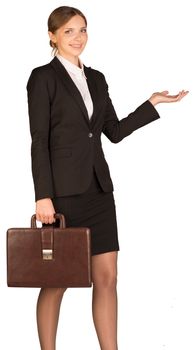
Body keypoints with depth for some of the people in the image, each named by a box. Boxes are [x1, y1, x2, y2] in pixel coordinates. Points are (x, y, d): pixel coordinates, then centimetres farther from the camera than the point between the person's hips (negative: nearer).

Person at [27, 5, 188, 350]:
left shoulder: (96, 79, 14)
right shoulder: (43, 77, -5)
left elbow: (115, 131, 14)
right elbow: (39, 141, -10)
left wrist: (154, 102, 9)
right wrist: (43, 196, -15)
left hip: (97, 189, 6)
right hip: (63, 190, -6)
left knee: (107, 277, 4)